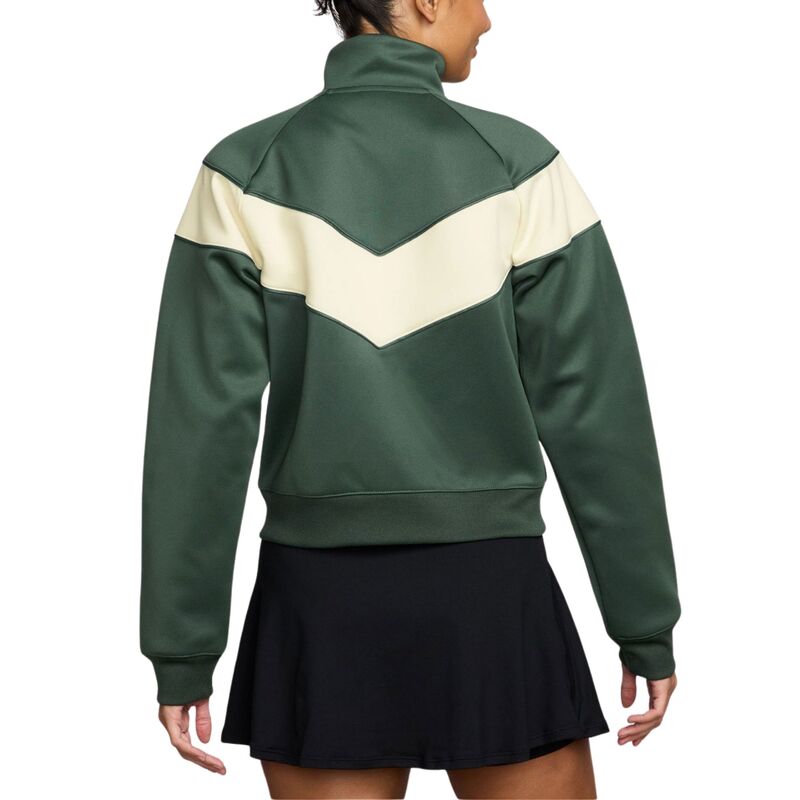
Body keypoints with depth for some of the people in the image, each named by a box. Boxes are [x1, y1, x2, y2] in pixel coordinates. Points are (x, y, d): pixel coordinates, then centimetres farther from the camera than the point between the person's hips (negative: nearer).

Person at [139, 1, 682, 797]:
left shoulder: (245, 172, -4)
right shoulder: (518, 166, -7)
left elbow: (201, 423, -7)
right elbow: (597, 409, -6)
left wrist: (182, 651, -1)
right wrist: (647, 625, 3)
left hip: (322, 599, 1)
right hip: (488, 594, -1)